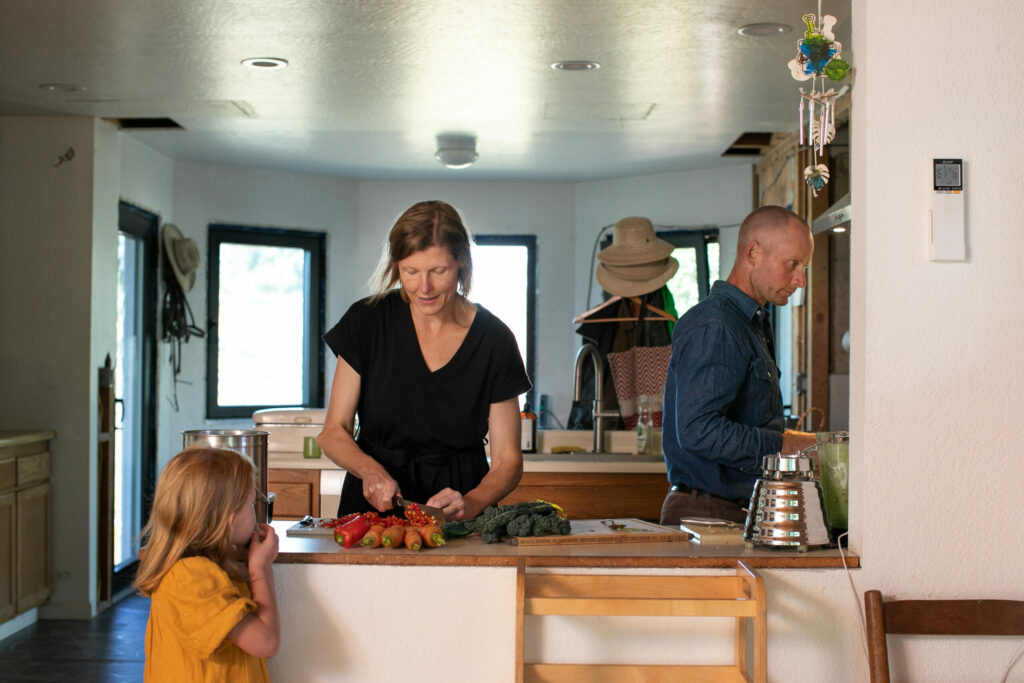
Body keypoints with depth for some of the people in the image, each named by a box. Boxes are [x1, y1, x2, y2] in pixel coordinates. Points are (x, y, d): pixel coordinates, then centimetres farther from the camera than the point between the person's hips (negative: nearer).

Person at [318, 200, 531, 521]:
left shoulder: (494, 340, -4)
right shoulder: (367, 321, -2)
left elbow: (508, 460, 0)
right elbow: (334, 431, 2)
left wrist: (471, 504, -20)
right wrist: (369, 469, -18)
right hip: (372, 505, 1)